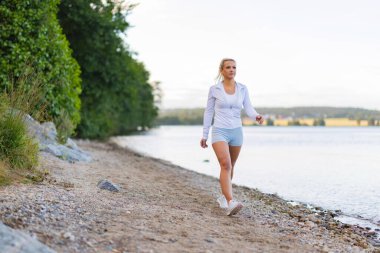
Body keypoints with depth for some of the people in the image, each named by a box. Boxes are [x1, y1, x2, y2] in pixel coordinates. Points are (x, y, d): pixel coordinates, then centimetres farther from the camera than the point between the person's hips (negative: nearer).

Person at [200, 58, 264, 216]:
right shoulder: (214, 89, -3)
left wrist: (257, 117, -25)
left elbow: (248, 109, -1)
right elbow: (209, 112, 3)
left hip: (236, 132, 4)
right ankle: (230, 203, -33)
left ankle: (223, 197, 37)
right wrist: (204, 135, 3)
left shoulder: (242, 89, 4)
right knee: (225, 165, -23)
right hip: (219, 132, -4)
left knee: (229, 167, 17)